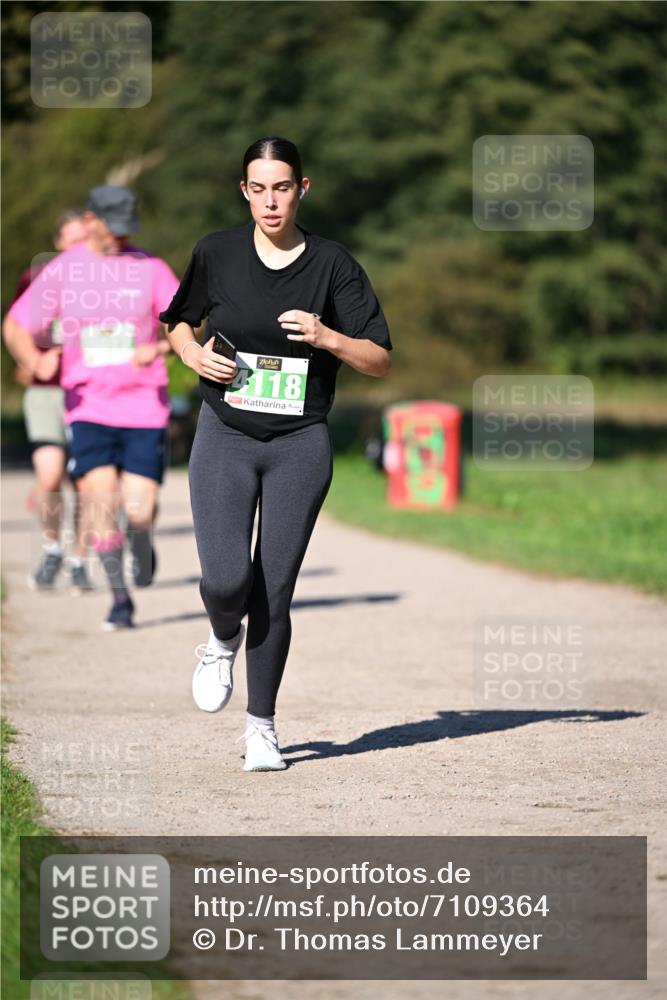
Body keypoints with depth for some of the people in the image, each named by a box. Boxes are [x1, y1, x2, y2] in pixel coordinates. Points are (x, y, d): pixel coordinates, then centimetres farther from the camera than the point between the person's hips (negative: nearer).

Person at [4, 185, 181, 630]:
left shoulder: (150, 268, 1)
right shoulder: (60, 271, 2)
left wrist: (159, 347, -22)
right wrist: (36, 360, -13)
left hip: (144, 405, 0)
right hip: (88, 405, 0)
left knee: (139, 507, -7)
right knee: (99, 495, -15)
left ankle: (141, 543, 31)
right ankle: (120, 598, -2)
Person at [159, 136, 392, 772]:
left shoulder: (333, 265, -2)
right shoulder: (217, 253, 1)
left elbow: (380, 361, -1)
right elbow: (177, 321, 18)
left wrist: (327, 337, -19)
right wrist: (195, 354, -4)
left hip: (300, 446, 0)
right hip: (224, 437, 0)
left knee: (274, 591, -3)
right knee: (225, 580, -16)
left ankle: (261, 727, 11)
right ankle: (222, 641, 21)